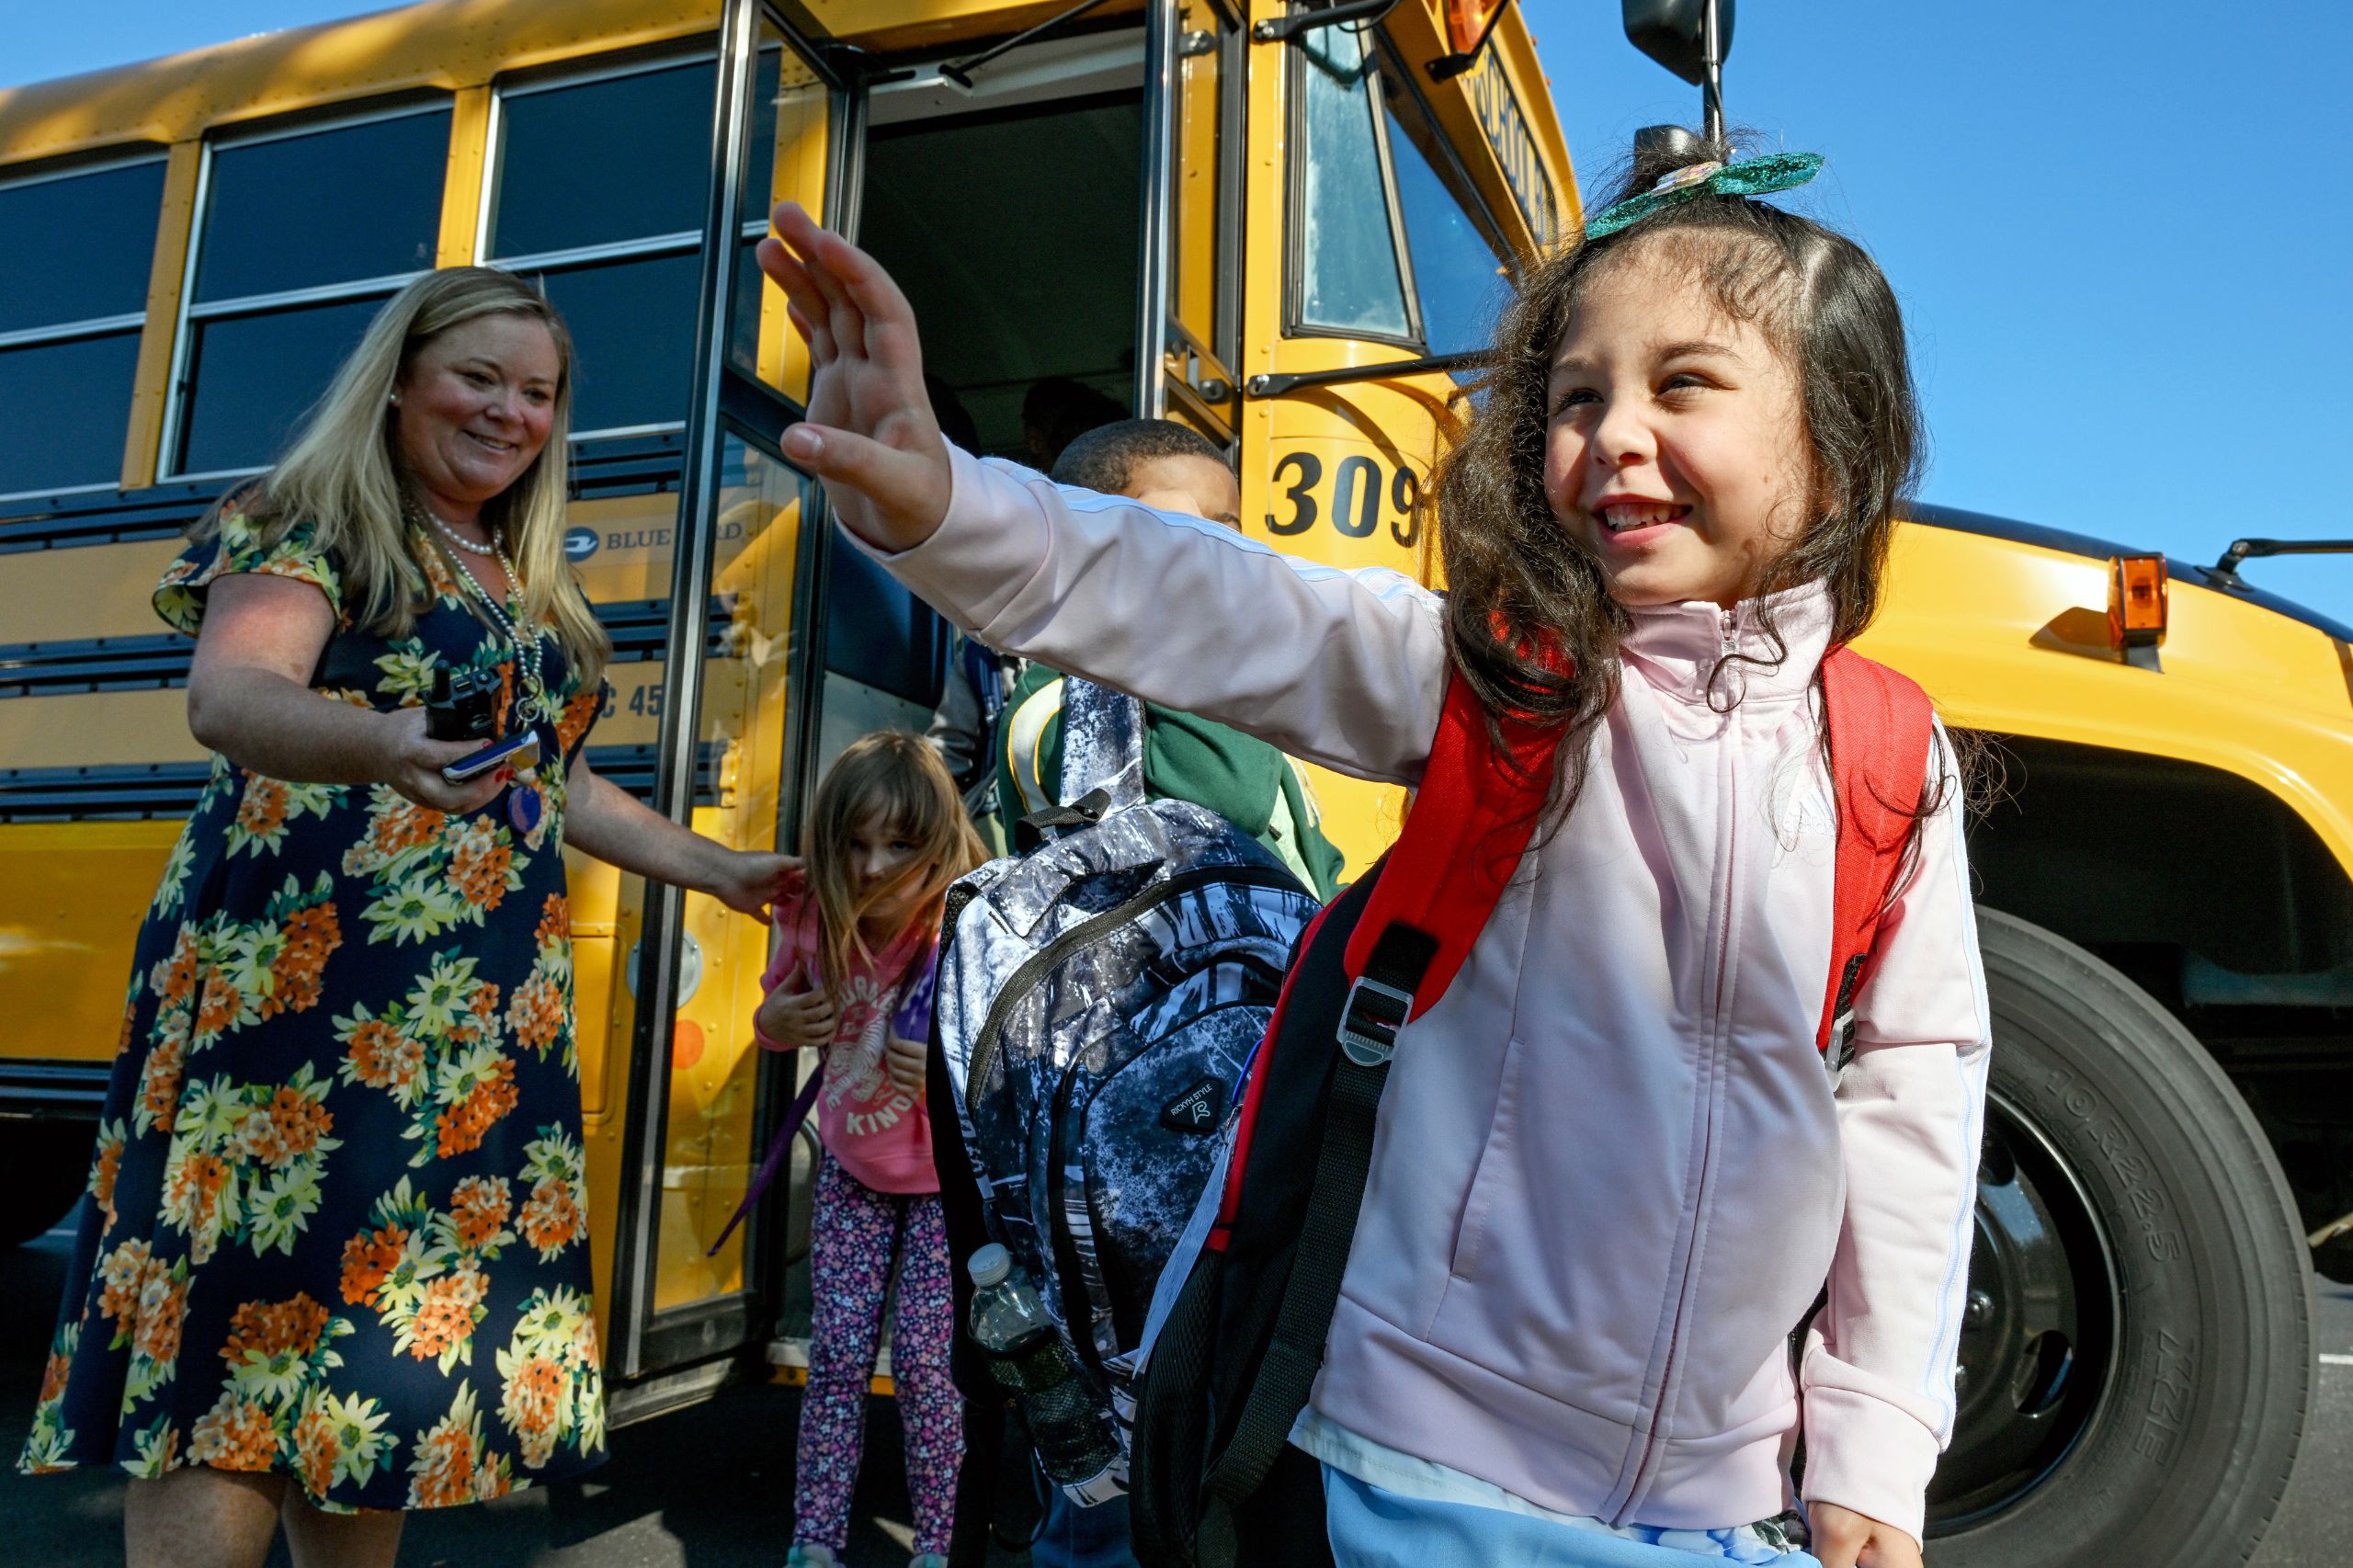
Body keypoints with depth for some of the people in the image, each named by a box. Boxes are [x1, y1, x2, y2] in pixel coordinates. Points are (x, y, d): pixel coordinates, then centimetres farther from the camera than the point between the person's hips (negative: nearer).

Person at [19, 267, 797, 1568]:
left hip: (484, 1027, 7)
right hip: (295, 992, -6)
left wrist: (715, 869, 26)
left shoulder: (534, 598, 20)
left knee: (387, 1341, 8)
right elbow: (227, 694, -20)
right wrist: (384, 747, -40)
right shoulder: (309, 533, -1)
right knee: (238, 1320, -7)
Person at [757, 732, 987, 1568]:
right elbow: (778, 1012, 4)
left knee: (925, 1361, -1)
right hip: (853, 1169, 3)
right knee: (837, 1353, 5)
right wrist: (774, 1025, -19)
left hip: (948, 1175, -3)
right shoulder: (812, 919, -17)